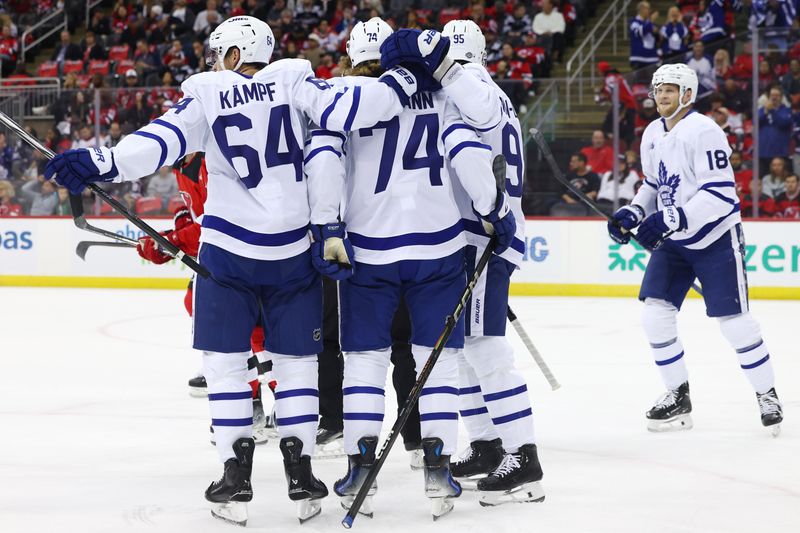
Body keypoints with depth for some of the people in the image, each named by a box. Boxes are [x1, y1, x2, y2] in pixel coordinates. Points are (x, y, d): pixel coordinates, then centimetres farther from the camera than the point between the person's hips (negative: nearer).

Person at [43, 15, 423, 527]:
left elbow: (162, 142, -12)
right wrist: (405, 81, -3)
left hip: (228, 249, -1)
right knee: (297, 360, 12)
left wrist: (100, 163, -15)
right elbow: (342, 110, -12)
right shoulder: (293, 82, 0)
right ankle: (300, 473, 7)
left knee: (225, 360, 8)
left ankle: (237, 477, 2)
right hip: (294, 252, 1)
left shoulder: (207, 94, -1)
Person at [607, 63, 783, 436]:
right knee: (655, 315, -3)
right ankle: (678, 397, 11)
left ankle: (767, 395, 14)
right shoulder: (653, 135, 6)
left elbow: (720, 193, -27)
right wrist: (632, 214, 1)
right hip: (672, 241, 7)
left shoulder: (703, 132, -20)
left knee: (735, 321, -5)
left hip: (715, 239, -7)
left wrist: (671, 219, -32)